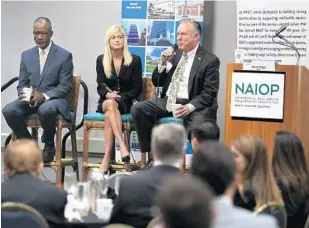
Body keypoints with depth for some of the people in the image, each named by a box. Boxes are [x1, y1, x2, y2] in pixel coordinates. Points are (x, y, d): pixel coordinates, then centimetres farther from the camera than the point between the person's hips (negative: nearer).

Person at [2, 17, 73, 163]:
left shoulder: (64, 55, -3)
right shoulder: (26, 55, 11)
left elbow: (66, 86, -8)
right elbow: (22, 84, 11)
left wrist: (44, 95, -23)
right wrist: (23, 94, -14)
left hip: (54, 99, -4)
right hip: (30, 99, 4)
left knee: (45, 110, -40)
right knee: (8, 110, -25)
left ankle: (49, 145, -10)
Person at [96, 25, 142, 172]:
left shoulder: (134, 60, 5)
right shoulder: (101, 60, 10)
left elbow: (137, 88, 2)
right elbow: (101, 86, 3)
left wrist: (120, 97, -15)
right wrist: (108, 95, -21)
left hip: (126, 103, -1)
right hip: (105, 102, 1)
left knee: (109, 116, -34)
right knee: (111, 104, -37)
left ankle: (106, 159, -39)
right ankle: (122, 145, -48)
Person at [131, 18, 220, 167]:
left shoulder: (210, 60, -2)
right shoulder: (174, 55, 14)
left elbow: (209, 93, -8)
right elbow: (157, 83, 17)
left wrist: (190, 107, -24)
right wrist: (162, 63, -2)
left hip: (193, 106, -6)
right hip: (168, 103, 6)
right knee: (137, 109, -14)